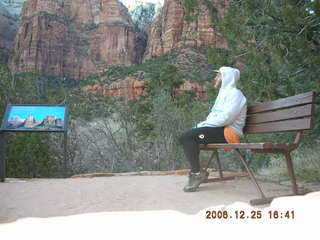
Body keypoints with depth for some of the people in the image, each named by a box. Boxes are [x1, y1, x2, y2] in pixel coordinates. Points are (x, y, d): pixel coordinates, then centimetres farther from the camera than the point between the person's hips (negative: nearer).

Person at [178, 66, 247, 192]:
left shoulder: (235, 93, -6)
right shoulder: (224, 93, 25)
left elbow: (225, 118, -20)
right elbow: (213, 116, 20)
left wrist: (204, 124, -14)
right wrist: (201, 125, 3)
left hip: (228, 132, -10)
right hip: (218, 129, 10)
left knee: (187, 137, -23)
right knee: (184, 138, -3)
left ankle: (197, 172, -15)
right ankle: (195, 171, -6)